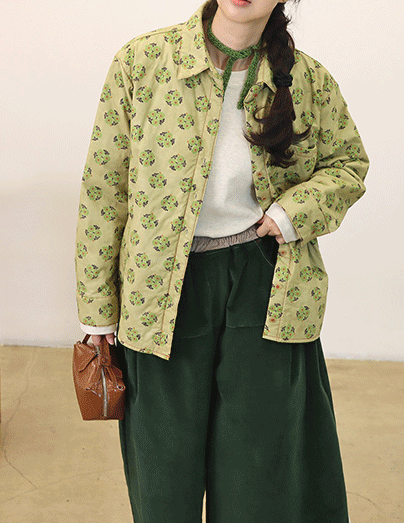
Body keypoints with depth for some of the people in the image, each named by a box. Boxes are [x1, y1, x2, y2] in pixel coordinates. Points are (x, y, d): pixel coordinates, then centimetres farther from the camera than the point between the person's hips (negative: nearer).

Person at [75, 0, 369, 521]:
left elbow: (348, 162, 13)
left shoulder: (309, 80, -3)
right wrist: (97, 306, 0)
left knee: (264, 469, 10)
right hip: (166, 287, 0)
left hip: (266, 287, 1)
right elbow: (103, 187, -3)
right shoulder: (141, 61, -7)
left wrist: (296, 210, -8)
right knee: (167, 473, 14)